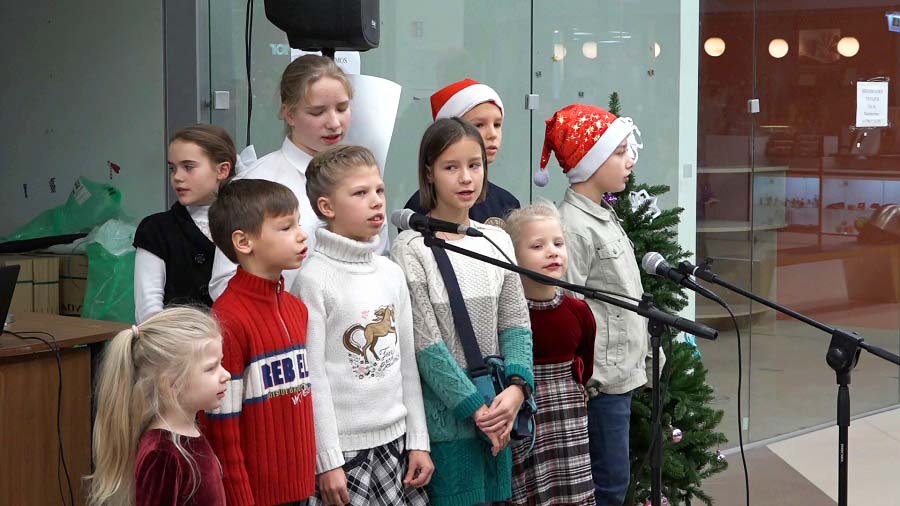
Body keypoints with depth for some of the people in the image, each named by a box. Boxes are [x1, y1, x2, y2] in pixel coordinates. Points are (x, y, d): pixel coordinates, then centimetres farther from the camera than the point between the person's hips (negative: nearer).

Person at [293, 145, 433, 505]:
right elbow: (312, 375, -12)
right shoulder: (314, 278, -10)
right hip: (342, 446, -6)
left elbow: (407, 363, 13)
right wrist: (327, 461, -13)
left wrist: (418, 442, 10)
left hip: (395, 439, 6)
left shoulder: (392, 274, 8)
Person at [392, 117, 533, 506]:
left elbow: (515, 324, 5)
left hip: (496, 413, 5)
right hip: (445, 416, -5)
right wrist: (475, 407, -15)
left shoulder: (497, 242, 7)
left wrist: (517, 386, -12)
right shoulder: (411, 248, -10)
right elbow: (425, 343, -14)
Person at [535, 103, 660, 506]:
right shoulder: (573, 225, -16)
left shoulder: (604, 217, 14)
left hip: (622, 372, 9)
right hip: (600, 379, -9)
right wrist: (587, 379, -18)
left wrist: (645, 351, 21)